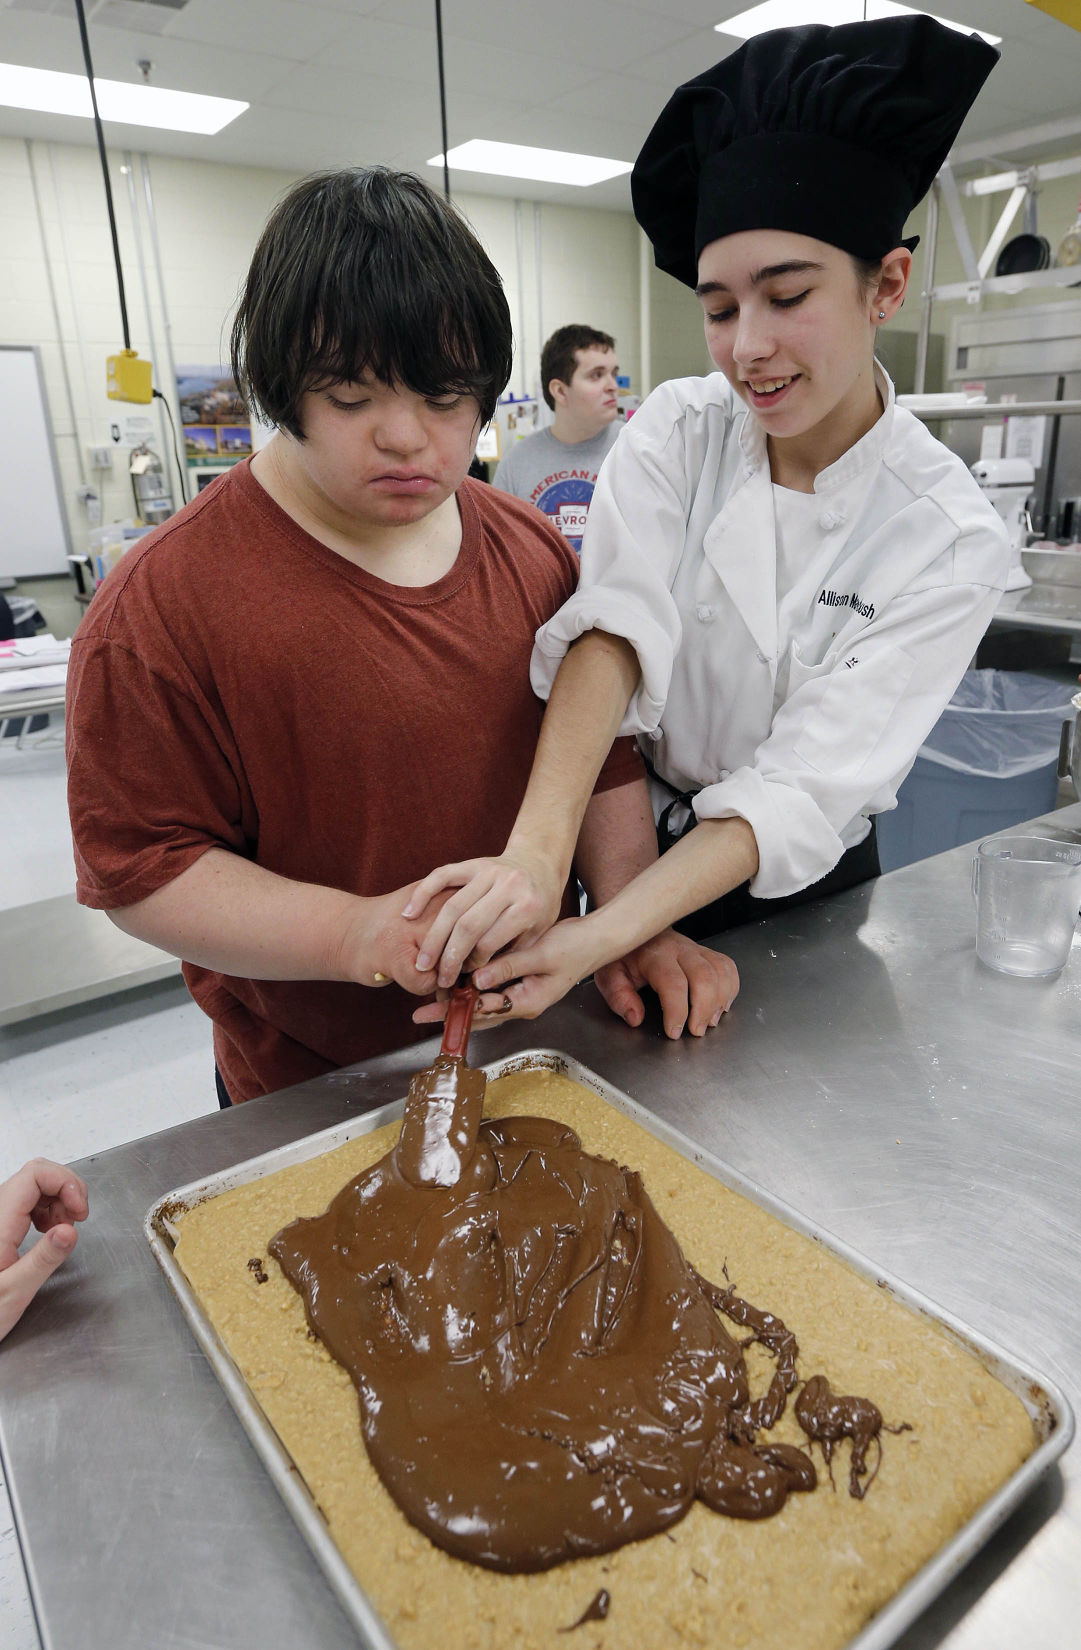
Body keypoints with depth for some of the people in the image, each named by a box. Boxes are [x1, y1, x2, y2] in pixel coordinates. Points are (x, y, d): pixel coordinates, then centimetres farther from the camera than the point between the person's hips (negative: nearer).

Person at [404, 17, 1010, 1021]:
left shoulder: (949, 543, -20)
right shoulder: (675, 433, -12)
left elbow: (804, 789, -27)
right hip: (629, 842, 2)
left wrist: (596, 940, -39)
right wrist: (535, 851, -45)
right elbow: (617, 631, -28)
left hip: (802, 886, -1)